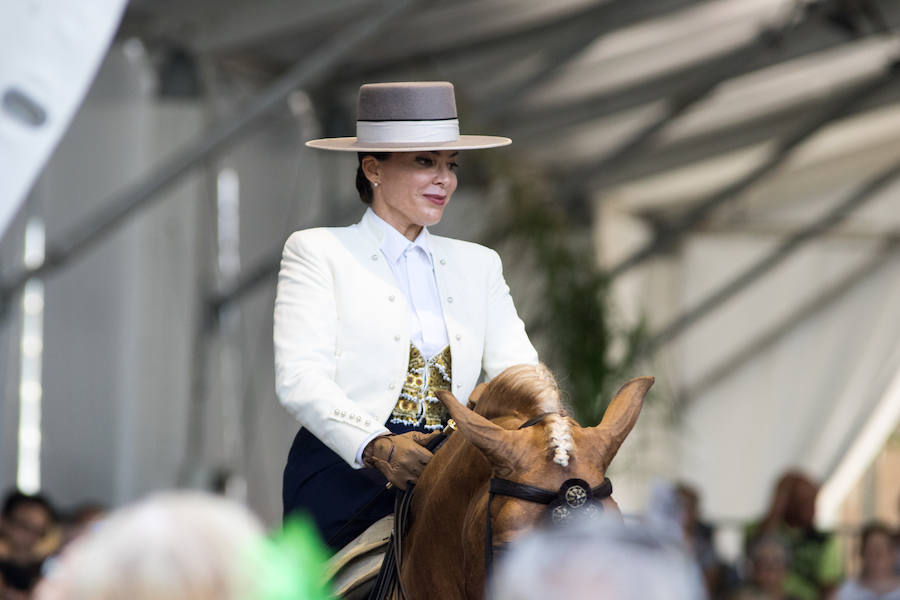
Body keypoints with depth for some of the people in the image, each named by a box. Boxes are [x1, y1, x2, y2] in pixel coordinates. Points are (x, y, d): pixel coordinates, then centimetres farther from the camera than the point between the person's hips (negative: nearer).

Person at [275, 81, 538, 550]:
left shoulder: (478, 265, 22)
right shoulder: (317, 252, 7)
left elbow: (517, 369, 9)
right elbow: (299, 377, -7)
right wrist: (376, 446, -25)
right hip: (347, 475, -4)